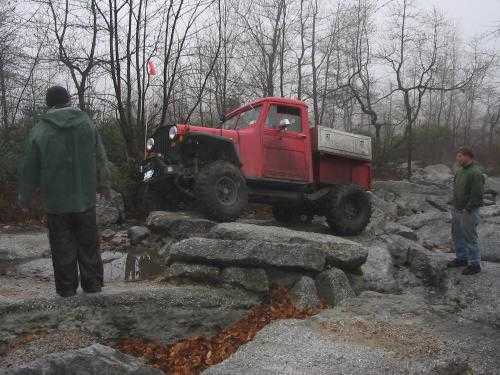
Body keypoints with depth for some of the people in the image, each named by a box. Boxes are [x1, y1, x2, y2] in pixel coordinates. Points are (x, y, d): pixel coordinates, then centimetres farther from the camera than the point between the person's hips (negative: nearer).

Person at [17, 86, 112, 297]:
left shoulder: (39, 129, -7)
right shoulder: (86, 123, -1)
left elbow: (29, 169, -2)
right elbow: (100, 159, 5)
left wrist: (24, 198, 10)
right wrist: (104, 186, 16)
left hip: (56, 202, -2)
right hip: (85, 199, 2)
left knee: (62, 248, 10)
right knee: (88, 244, 13)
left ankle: (66, 288, 19)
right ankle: (93, 285, 21)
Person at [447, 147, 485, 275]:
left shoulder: (475, 173, -18)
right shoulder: (460, 170, 11)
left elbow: (477, 195, -22)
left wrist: (467, 209, -20)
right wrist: (454, 204, 13)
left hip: (468, 212, -9)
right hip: (456, 210, 9)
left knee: (470, 238, -1)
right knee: (457, 235, 18)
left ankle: (474, 264, 10)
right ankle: (462, 258, 33)